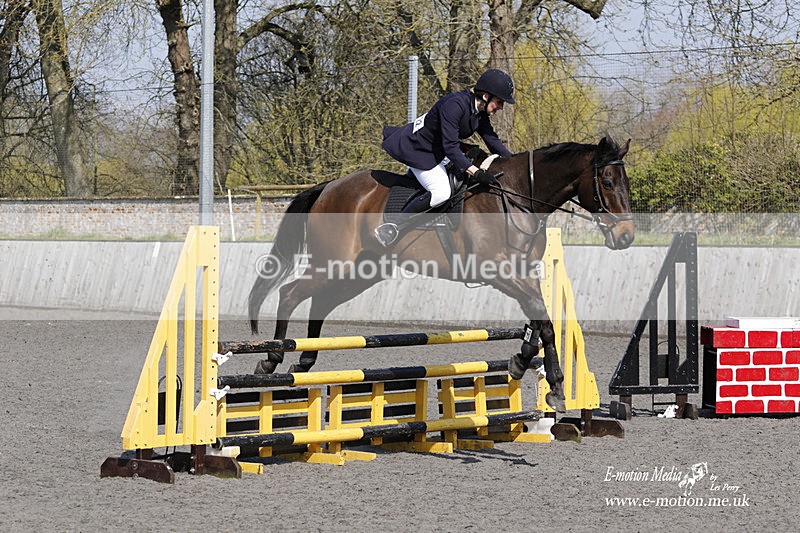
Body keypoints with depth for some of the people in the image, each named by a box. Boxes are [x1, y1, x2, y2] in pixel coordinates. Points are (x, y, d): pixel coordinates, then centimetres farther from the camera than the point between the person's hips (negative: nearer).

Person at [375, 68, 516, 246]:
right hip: (416, 150, -10)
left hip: (438, 151, 10)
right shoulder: (454, 105, -31)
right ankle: (393, 227, -20)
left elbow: (492, 140, 8)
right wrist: (476, 173, -39)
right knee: (441, 192, -28)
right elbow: (451, 148, -33)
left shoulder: (480, 112, -2)